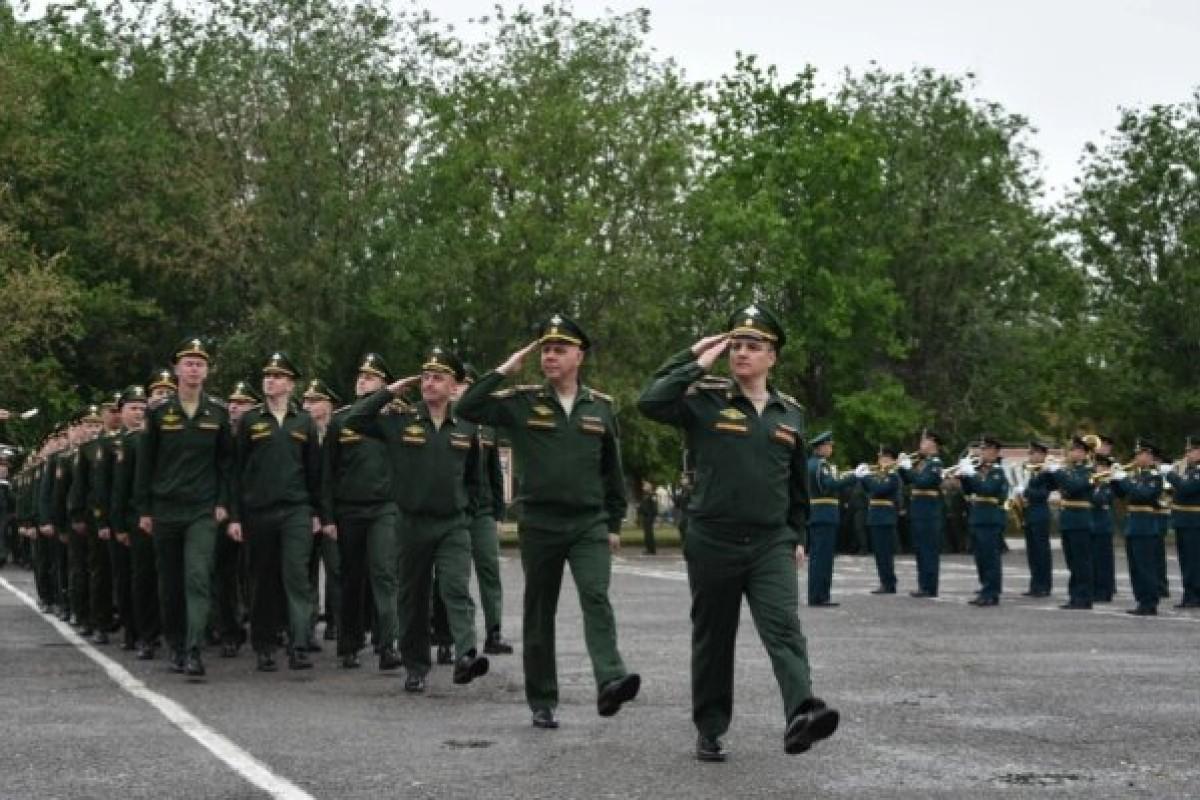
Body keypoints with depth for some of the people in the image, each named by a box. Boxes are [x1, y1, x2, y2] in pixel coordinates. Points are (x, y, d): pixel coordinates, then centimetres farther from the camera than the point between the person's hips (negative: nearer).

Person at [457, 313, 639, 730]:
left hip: (590, 524, 0)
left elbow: (612, 469, 13)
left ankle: (610, 682, -31)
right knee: (539, 614, 6)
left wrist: (615, 523, 11)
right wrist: (505, 370, -10)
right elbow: (467, 409, -10)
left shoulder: (600, 406, 7)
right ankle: (542, 703, 16)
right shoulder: (522, 401, 1)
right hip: (539, 524, 0)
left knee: (596, 596, -20)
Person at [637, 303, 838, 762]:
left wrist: (796, 536, 21)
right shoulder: (705, 398, -3)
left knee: (784, 627, -17)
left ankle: (801, 714, -31)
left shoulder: (790, 413, 10)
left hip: (771, 543, 2)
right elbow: (649, 402, -20)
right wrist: (695, 361, -14)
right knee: (713, 640, 8)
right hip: (712, 542, -2)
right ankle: (710, 730, 21)